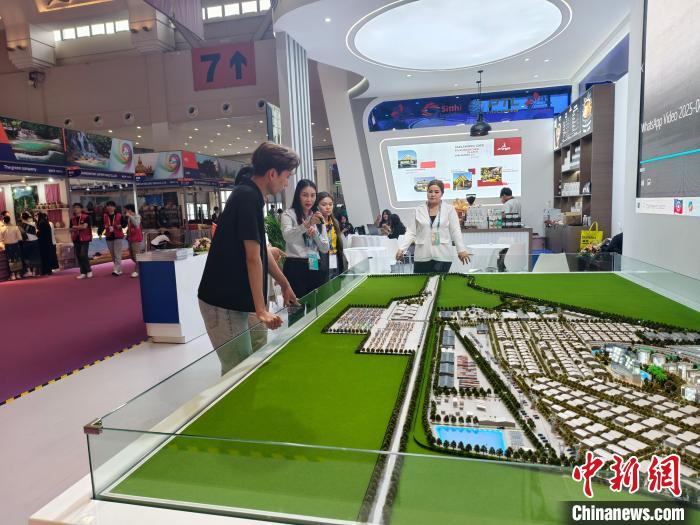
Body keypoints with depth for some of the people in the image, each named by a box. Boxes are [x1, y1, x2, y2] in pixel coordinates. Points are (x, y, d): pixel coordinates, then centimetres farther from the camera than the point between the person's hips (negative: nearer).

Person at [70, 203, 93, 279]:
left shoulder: (86, 217, -6)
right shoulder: (72, 219, 12)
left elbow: (84, 226, -18)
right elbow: (71, 229, 17)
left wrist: (75, 227, -5)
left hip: (84, 239, -6)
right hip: (76, 240, 6)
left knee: (83, 255, -14)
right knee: (78, 256, 4)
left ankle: (89, 271, 2)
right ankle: (83, 273, 11)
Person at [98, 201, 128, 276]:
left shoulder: (119, 215, -4)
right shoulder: (104, 216, 5)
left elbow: (125, 222, 5)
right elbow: (101, 225, 2)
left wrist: (121, 226, -16)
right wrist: (99, 233, -12)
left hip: (118, 236, -4)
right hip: (109, 237, 5)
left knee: (117, 254, -11)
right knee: (112, 255, 10)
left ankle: (117, 270, -14)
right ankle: (119, 270, 20)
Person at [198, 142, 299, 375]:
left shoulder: (250, 196, 12)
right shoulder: (248, 198, -18)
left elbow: (262, 250, 19)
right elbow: (253, 258, -20)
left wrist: (285, 284, 23)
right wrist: (261, 310, -17)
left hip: (237, 299, 10)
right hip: (223, 303, -10)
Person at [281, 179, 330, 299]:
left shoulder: (318, 217, 16)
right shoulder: (289, 214, -1)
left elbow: (325, 249, 10)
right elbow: (287, 236, -22)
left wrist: (315, 232, -8)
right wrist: (307, 224, -36)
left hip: (315, 267, 5)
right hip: (295, 267, -5)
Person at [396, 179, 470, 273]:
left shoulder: (449, 209, 4)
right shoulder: (418, 210, 7)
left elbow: (455, 231, 2)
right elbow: (411, 232, 5)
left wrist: (461, 250, -8)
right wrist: (401, 249, -5)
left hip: (442, 256, -1)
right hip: (422, 257, 1)